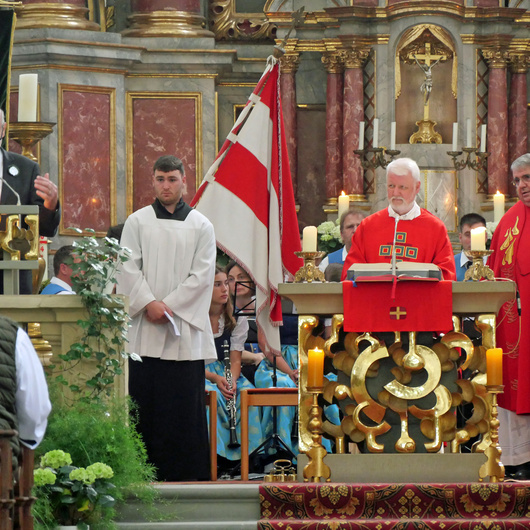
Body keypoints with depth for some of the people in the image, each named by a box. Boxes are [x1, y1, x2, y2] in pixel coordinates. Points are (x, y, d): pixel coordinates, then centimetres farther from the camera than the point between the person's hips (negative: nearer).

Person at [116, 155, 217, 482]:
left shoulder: (201, 226, 8)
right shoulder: (137, 222, 10)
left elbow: (202, 275, 0)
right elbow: (128, 268, 2)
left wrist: (168, 305, -9)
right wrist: (149, 304, -12)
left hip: (185, 325, 0)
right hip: (144, 328, 1)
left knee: (186, 402, -3)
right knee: (144, 400, -2)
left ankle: (186, 470, 0)